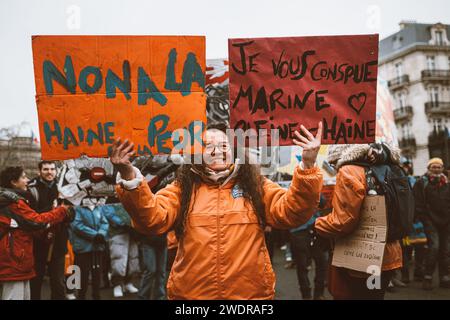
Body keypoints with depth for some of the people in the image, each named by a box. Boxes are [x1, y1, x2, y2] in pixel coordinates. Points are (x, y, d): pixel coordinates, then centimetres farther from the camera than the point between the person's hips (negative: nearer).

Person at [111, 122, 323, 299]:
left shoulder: (256, 186, 5)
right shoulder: (182, 188, 2)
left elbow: (291, 212, -6)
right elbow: (153, 218, -11)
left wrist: (307, 166, -20)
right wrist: (129, 177, -26)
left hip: (251, 292, 1)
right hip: (190, 293, 0)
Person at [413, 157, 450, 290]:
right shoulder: (422, 182, -2)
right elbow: (419, 204, -7)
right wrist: (422, 218, -12)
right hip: (430, 219, -5)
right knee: (434, 245, -15)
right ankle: (428, 277, -4)